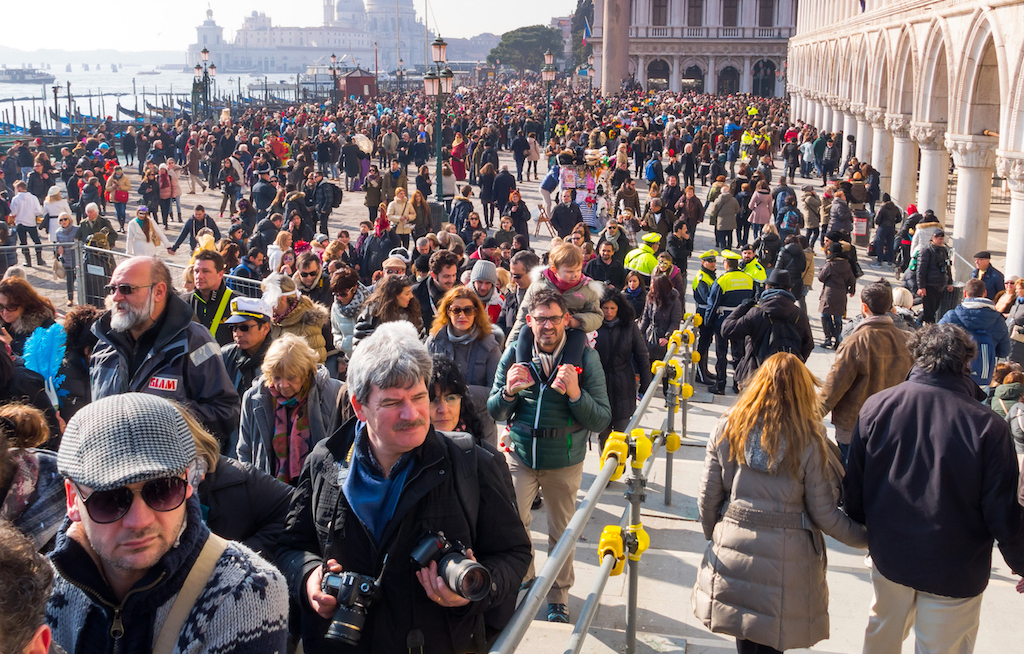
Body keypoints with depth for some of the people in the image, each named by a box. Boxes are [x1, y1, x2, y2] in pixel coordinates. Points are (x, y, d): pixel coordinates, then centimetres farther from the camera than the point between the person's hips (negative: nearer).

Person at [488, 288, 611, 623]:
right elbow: (494, 413, -2)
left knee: (561, 532, 12)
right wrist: (508, 391, -23)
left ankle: (559, 597, 34)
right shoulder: (515, 353, -7)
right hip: (520, 455, 1)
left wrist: (575, 394, -31)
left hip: (564, 461, -1)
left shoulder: (585, 358, -12)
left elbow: (602, 421, -14)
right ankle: (524, 581, 35)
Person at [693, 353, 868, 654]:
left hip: (733, 550, 2)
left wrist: (715, 534, 20)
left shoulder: (727, 428, -4)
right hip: (787, 559, -2)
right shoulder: (809, 442, -11)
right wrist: (870, 537, 9)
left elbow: (707, 499, 2)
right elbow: (825, 515, -6)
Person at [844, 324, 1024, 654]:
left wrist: (863, 529, 17)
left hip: (889, 556, 3)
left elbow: (854, 486, -2)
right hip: (954, 572, -3)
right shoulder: (988, 426, -22)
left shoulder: (877, 406, -12)